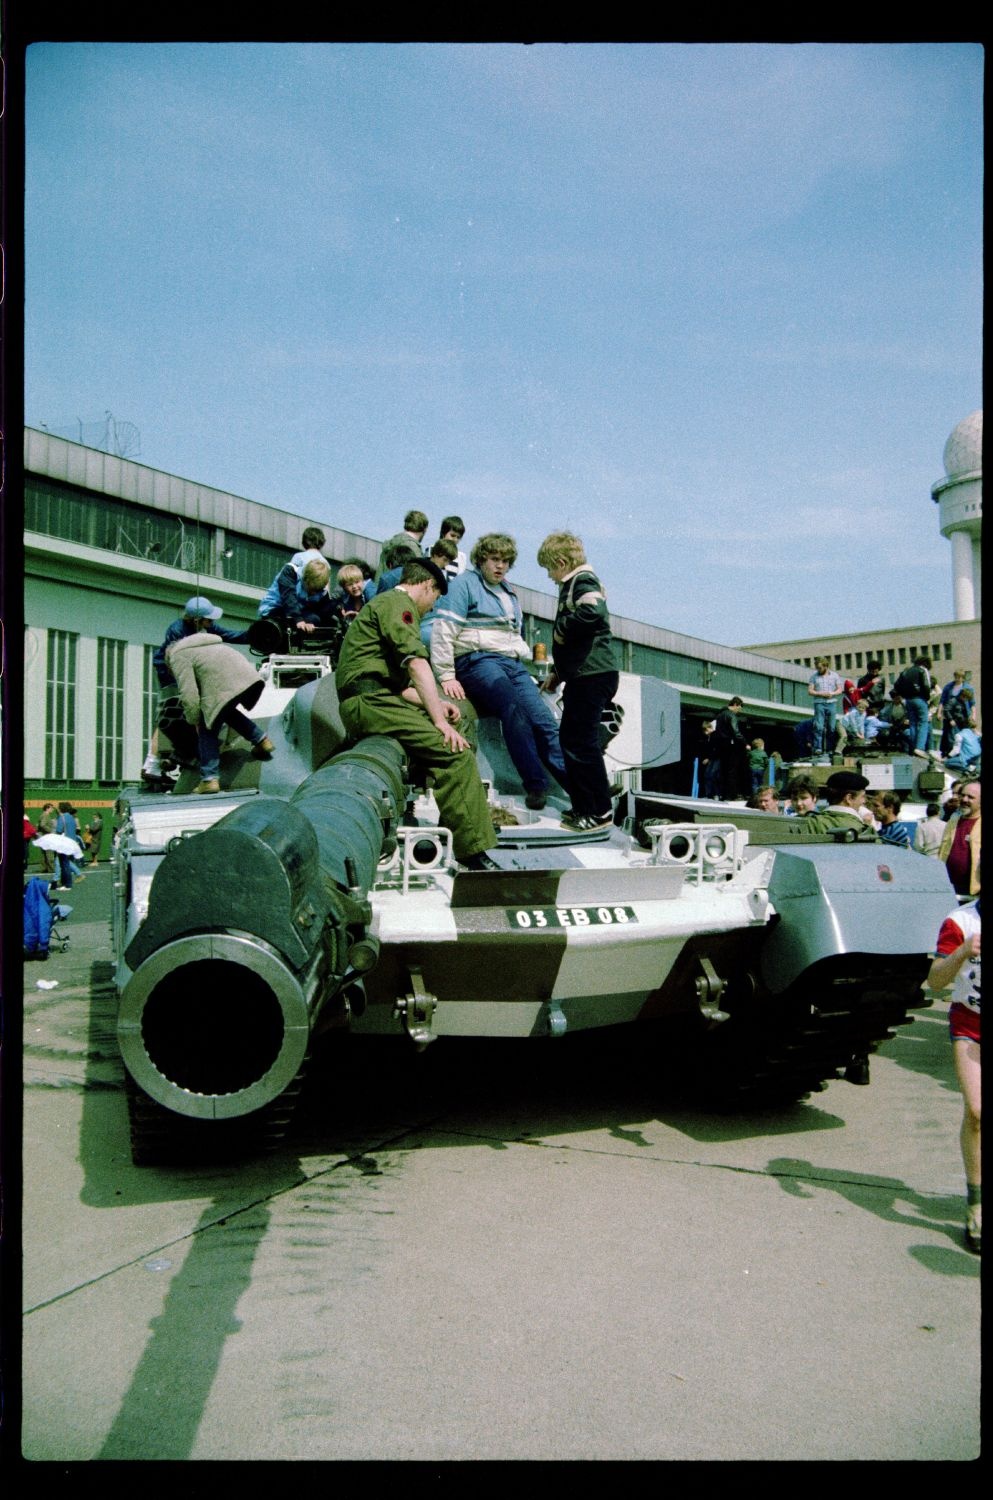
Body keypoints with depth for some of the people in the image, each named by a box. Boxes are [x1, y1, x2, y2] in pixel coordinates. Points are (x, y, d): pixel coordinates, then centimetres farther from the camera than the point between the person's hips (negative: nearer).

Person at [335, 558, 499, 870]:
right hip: (371, 702, -11)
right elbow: (417, 664, -16)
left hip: (379, 699, 11)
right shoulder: (398, 602, -2)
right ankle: (473, 852, -24)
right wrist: (439, 720, -20)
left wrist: (436, 705, 14)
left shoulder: (384, 603, 30)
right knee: (455, 753, -21)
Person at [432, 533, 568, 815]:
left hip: (513, 664, 7)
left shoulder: (508, 592, 27)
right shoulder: (464, 583, 4)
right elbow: (444, 632, -5)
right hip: (477, 661, -6)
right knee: (514, 709, -32)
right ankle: (535, 785, -33)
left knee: (544, 720, -14)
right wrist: (447, 676, -11)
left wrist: (524, 659, 18)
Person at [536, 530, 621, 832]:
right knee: (570, 738, 14)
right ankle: (582, 807, 21)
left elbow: (593, 612, -32)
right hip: (581, 674, 11)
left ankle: (600, 812, -3)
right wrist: (557, 672, 30)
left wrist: (562, 628, -16)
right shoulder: (573, 584, 22)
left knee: (581, 742, -8)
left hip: (593, 675, -11)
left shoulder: (583, 581, -9)